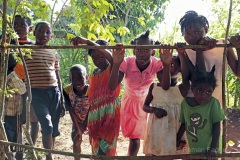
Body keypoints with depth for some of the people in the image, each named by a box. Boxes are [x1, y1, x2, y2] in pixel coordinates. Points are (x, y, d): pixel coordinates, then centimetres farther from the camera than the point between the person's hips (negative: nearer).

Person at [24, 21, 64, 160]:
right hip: (37, 93, -5)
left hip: (54, 92, 5)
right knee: (47, 125, -18)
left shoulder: (54, 54, 14)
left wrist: (62, 100, 15)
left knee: (54, 128, 6)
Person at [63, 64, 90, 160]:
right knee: (76, 141, -2)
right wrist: (78, 128, -18)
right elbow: (71, 110, -19)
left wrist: (84, 126, -17)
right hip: (77, 121, 2)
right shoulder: (67, 90, -26)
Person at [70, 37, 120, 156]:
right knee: (97, 148, 11)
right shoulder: (94, 73, 14)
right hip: (95, 116, 7)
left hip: (109, 113, -7)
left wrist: (87, 42, -35)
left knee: (104, 149, -13)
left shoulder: (112, 69, -6)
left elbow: (111, 57, -30)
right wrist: (87, 120, 17)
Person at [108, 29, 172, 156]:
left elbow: (165, 87, -41)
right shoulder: (126, 63, -31)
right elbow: (112, 87, -40)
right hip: (130, 102, -1)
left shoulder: (156, 64, -29)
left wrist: (166, 65, -54)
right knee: (134, 139, 3)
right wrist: (116, 64, -54)